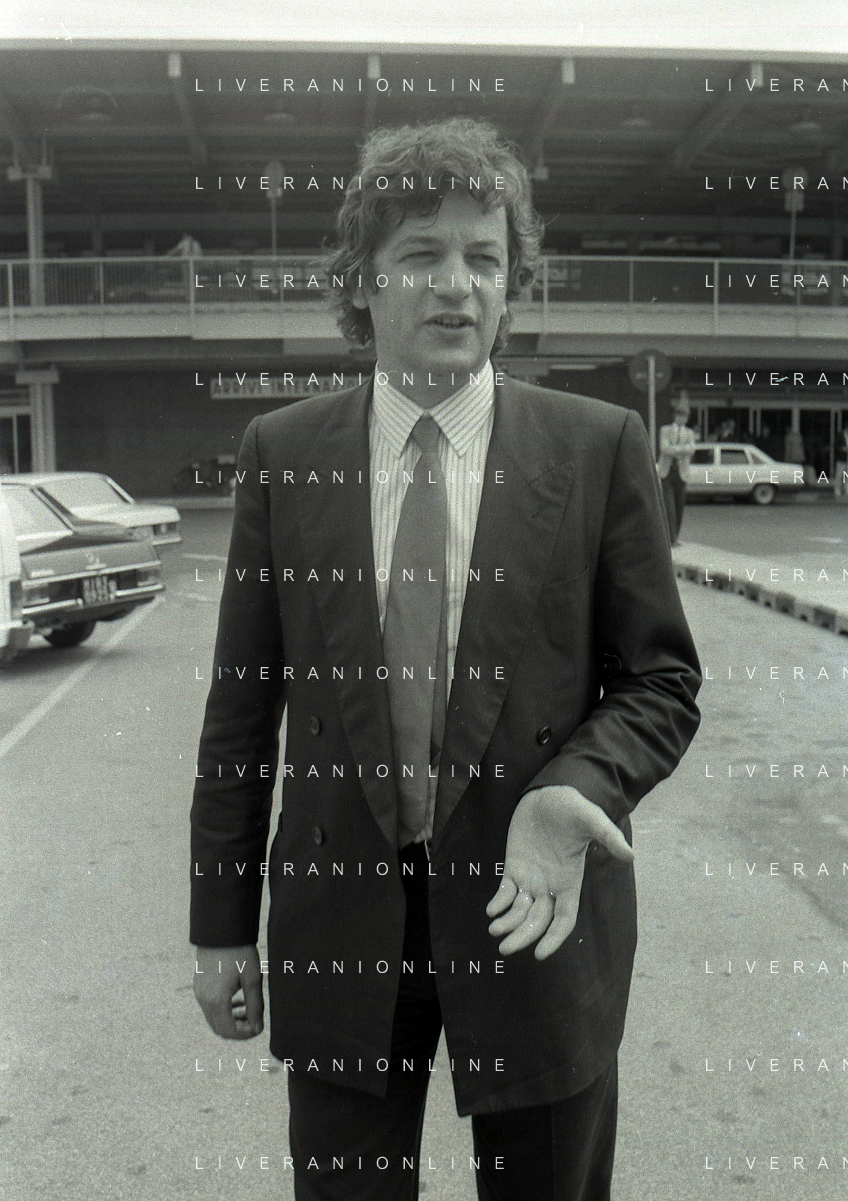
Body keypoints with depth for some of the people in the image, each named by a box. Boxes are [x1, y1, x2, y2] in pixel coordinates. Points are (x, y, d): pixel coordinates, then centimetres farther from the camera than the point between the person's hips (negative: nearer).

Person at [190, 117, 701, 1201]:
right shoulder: (281, 452, 0)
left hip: (535, 911, 0)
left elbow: (660, 680, 0)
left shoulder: (600, 448, -4)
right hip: (337, 916, 1)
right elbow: (242, 699, 2)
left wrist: (578, 789, -21)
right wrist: (221, 921, 2)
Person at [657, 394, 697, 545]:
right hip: (666, 472, -2)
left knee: (679, 507, 3)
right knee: (668, 506, -11)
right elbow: (664, 448, -8)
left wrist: (673, 449, -19)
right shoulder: (665, 430, 7)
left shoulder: (689, 433, 13)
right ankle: (671, 538, -12)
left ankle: (675, 537, 13)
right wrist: (683, 449, -13)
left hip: (681, 473, 2)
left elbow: (691, 448, -6)